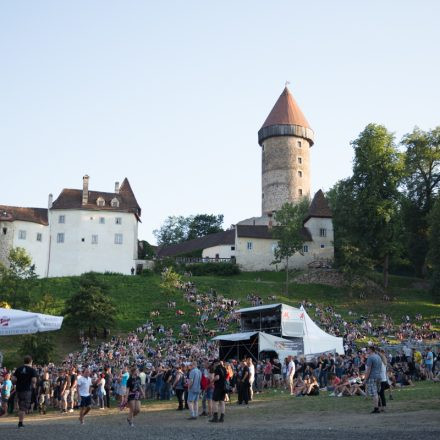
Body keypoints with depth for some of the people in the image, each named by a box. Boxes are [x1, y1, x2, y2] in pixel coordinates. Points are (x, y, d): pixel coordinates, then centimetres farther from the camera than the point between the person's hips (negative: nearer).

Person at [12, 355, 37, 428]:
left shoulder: (18, 369, 8)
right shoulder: (32, 370, -4)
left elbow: (13, 379, 0)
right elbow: (34, 380, -15)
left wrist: (18, 384, 16)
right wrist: (33, 385, 6)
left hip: (18, 389, 5)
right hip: (27, 390, -4)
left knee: (21, 406, 18)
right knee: (23, 407, -1)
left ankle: (20, 422, 22)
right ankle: (20, 422, -6)